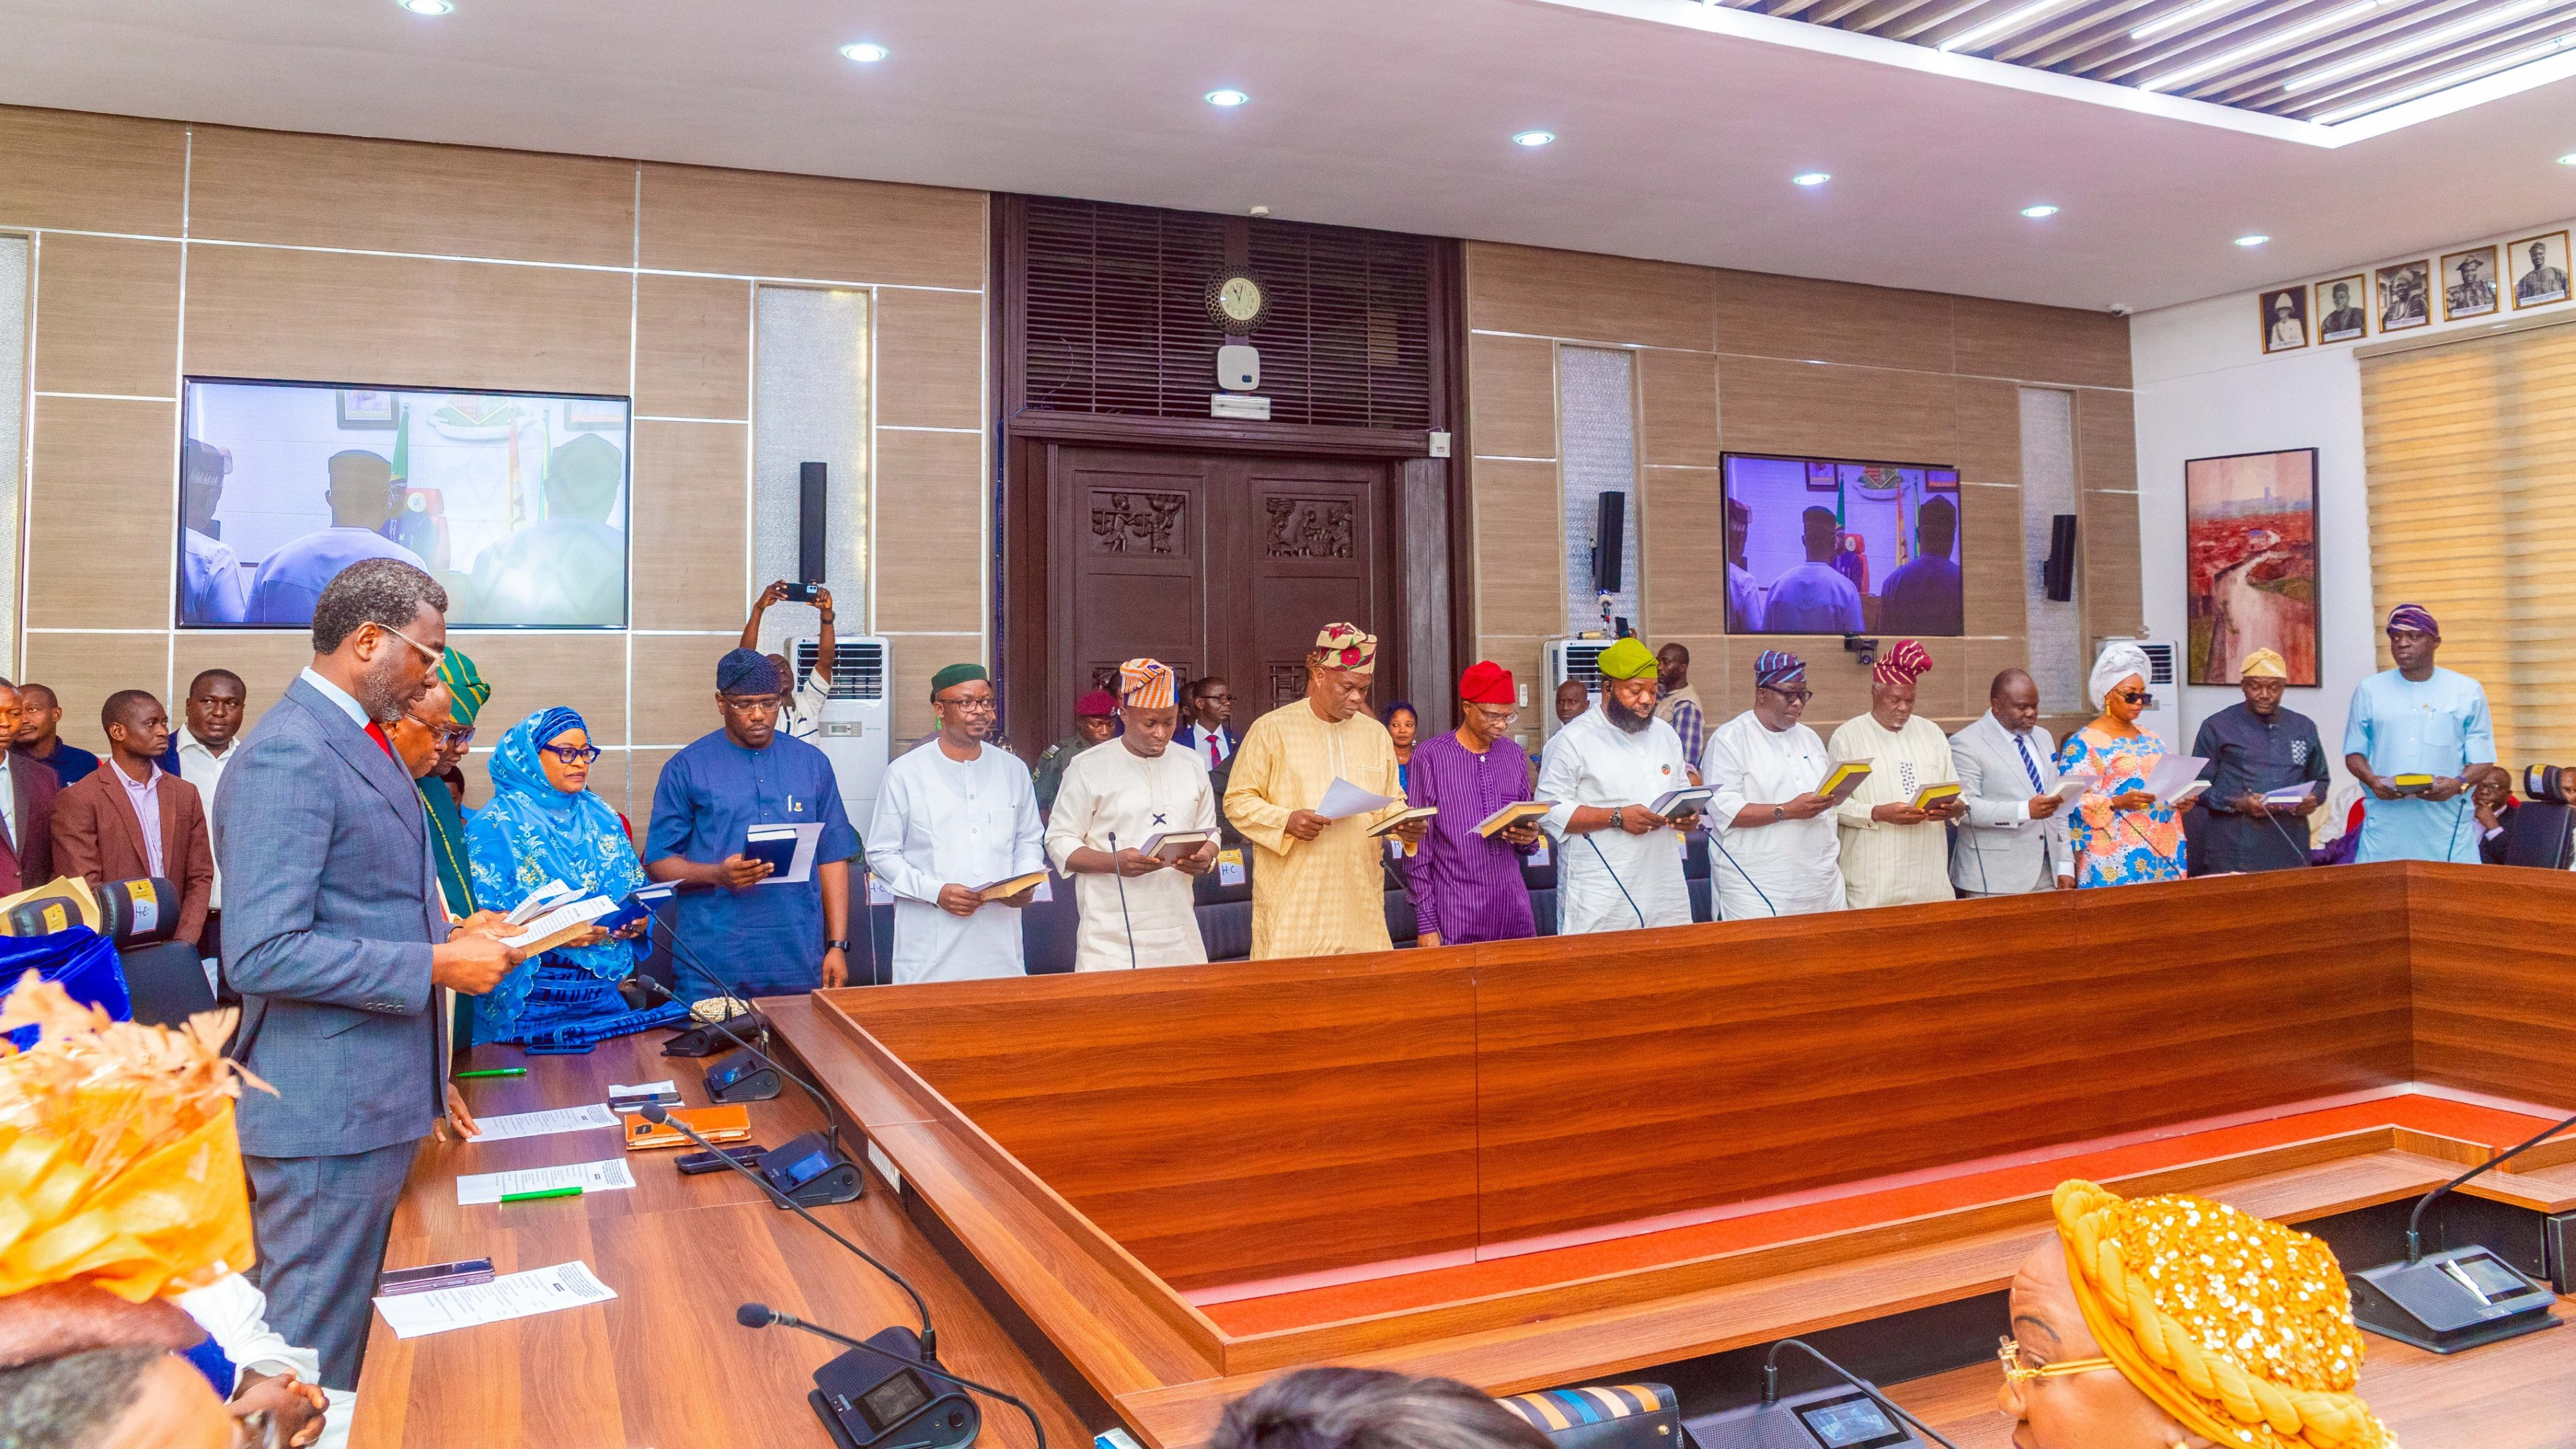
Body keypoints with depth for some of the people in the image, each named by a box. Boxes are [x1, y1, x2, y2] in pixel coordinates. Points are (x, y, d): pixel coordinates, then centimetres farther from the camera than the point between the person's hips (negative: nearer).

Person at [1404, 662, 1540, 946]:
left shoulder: (1514, 754, 8)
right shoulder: (1431, 756, -7)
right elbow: (1418, 848, -5)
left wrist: (1529, 837, -6)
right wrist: (1425, 922, -8)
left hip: (1513, 910, 5)